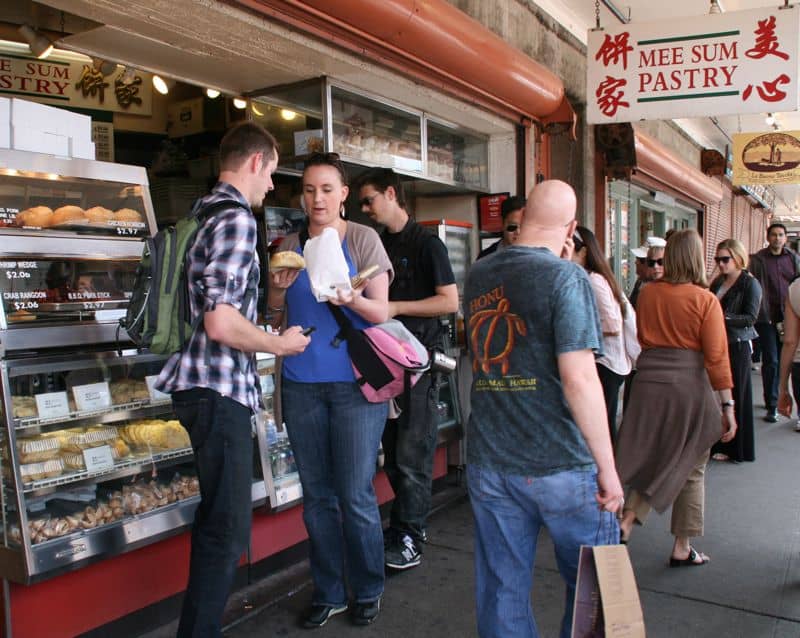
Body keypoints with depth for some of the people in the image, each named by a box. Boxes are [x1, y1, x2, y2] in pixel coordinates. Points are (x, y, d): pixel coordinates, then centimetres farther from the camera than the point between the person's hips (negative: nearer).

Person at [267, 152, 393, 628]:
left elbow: (382, 312, -4)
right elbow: (277, 315, 13)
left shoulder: (363, 239, 0)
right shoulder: (291, 245, 11)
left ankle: (368, 590, 22)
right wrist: (279, 288, -8)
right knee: (318, 496, 11)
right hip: (302, 383, 4)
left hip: (354, 382, -4)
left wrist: (352, 300, -24)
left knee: (356, 496, 1)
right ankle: (329, 592, 26)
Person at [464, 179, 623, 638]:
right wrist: (607, 467, -10)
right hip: (561, 466, -5)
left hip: (489, 463, 5)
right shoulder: (567, 277, -11)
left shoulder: (478, 275, 7)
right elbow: (579, 379, -18)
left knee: (501, 592, 13)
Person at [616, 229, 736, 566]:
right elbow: (717, 357, -10)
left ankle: (626, 522, -2)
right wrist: (727, 405, -8)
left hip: (649, 383, 3)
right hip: (690, 386, -3)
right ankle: (682, 548, 20)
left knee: (650, 460, 16)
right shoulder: (706, 300, -8)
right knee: (690, 469, 11)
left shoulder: (647, 293, 3)